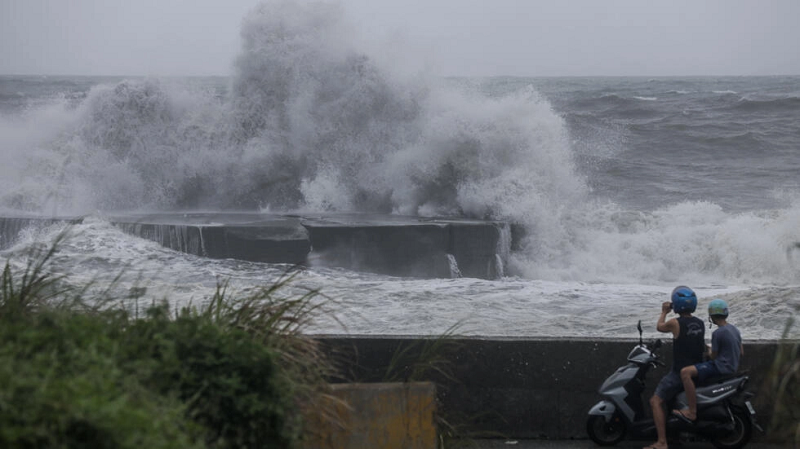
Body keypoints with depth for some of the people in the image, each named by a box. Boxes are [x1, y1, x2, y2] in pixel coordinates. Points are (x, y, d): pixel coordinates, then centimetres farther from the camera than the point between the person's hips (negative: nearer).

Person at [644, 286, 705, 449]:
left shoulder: (675, 323, -15)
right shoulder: (700, 323, 4)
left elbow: (659, 327, 6)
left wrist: (664, 312, 21)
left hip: (680, 373, -7)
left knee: (656, 401, -6)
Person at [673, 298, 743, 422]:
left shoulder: (718, 333, -18)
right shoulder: (734, 329, 10)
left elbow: (713, 356, -12)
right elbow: (741, 352, 18)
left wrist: (709, 352, 10)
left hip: (721, 367, -10)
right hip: (732, 368, 10)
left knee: (685, 372, -22)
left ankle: (692, 412, -26)